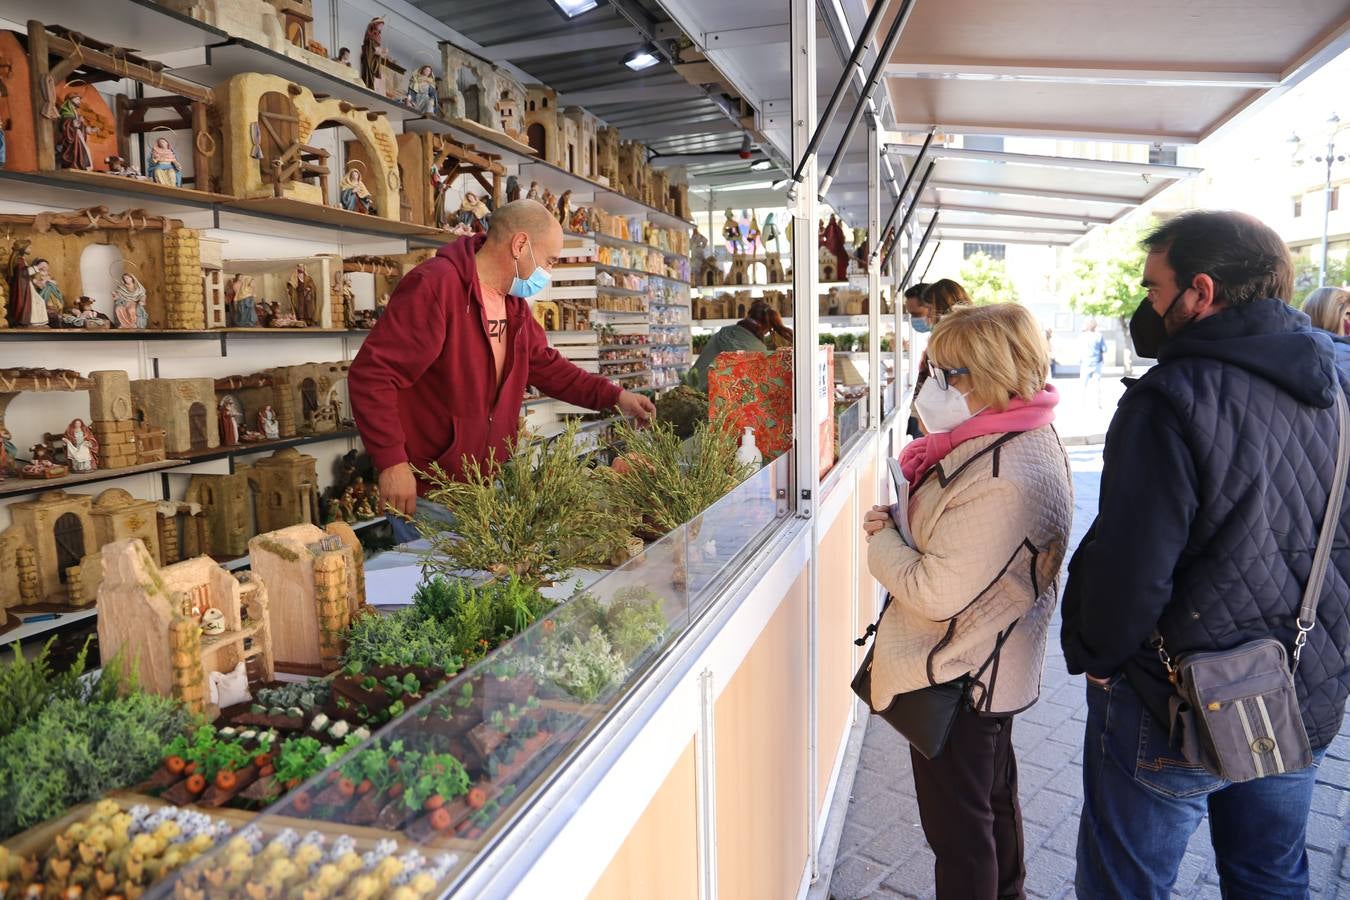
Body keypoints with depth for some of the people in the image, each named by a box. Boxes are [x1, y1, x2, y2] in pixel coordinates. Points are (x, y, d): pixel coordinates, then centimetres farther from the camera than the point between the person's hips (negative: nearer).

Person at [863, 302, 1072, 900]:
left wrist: (881, 539, -14)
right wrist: (903, 523, -5)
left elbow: (936, 594, -31)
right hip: (999, 668, 11)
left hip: (958, 678, -11)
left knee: (957, 828, 9)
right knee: (994, 796, 30)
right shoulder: (1030, 437, 1)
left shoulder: (1000, 480, -33)